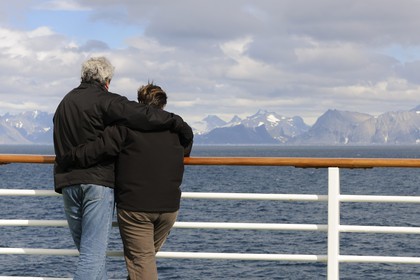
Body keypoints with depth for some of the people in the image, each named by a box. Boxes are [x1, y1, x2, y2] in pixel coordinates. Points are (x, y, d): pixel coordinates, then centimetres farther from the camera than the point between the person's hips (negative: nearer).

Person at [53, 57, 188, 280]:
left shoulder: (65, 103, 21)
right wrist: (177, 122, -8)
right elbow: (140, 114, -17)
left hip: (67, 183, 7)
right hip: (97, 182, -7)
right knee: (94, 252, -9)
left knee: (87, 251, 14)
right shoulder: (104, 100, -5)